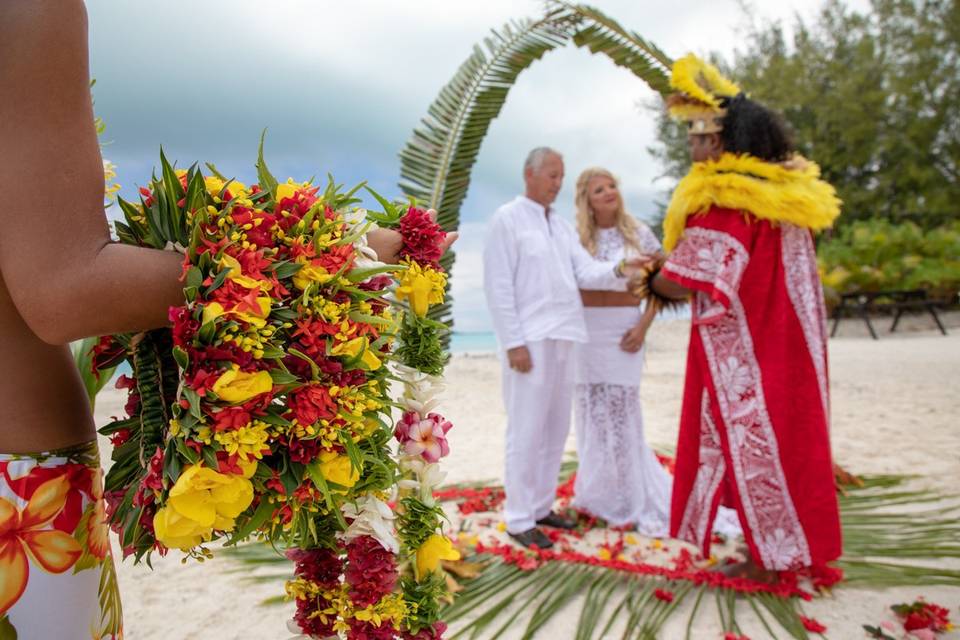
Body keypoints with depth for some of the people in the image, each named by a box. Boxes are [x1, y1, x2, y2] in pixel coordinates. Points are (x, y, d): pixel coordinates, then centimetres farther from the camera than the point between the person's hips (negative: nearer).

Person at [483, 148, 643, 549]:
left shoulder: (562, 225, 17)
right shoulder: (508, 219, -4)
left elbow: (586, 272, 6)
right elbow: (498, 287, -11)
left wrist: (619, 270, -14)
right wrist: (514, 343, -16)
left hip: (561, 338, 8)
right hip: (529, 339, -7)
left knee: (556, 430, 13)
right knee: (526, 432, -4)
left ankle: (540, 506, 26)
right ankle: (519, 519, 8)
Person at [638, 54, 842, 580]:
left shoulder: (721, 201, -21)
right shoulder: (790, 192, 7)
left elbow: (682, 283, -23)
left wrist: (653, 280, 0)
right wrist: (672, 265, 12)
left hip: (742, 352, -8)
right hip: (787, 342, 8)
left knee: (749, 442, 4)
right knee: (787, 435, 16)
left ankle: (768, 559, 18)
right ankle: (794, 546, 29)